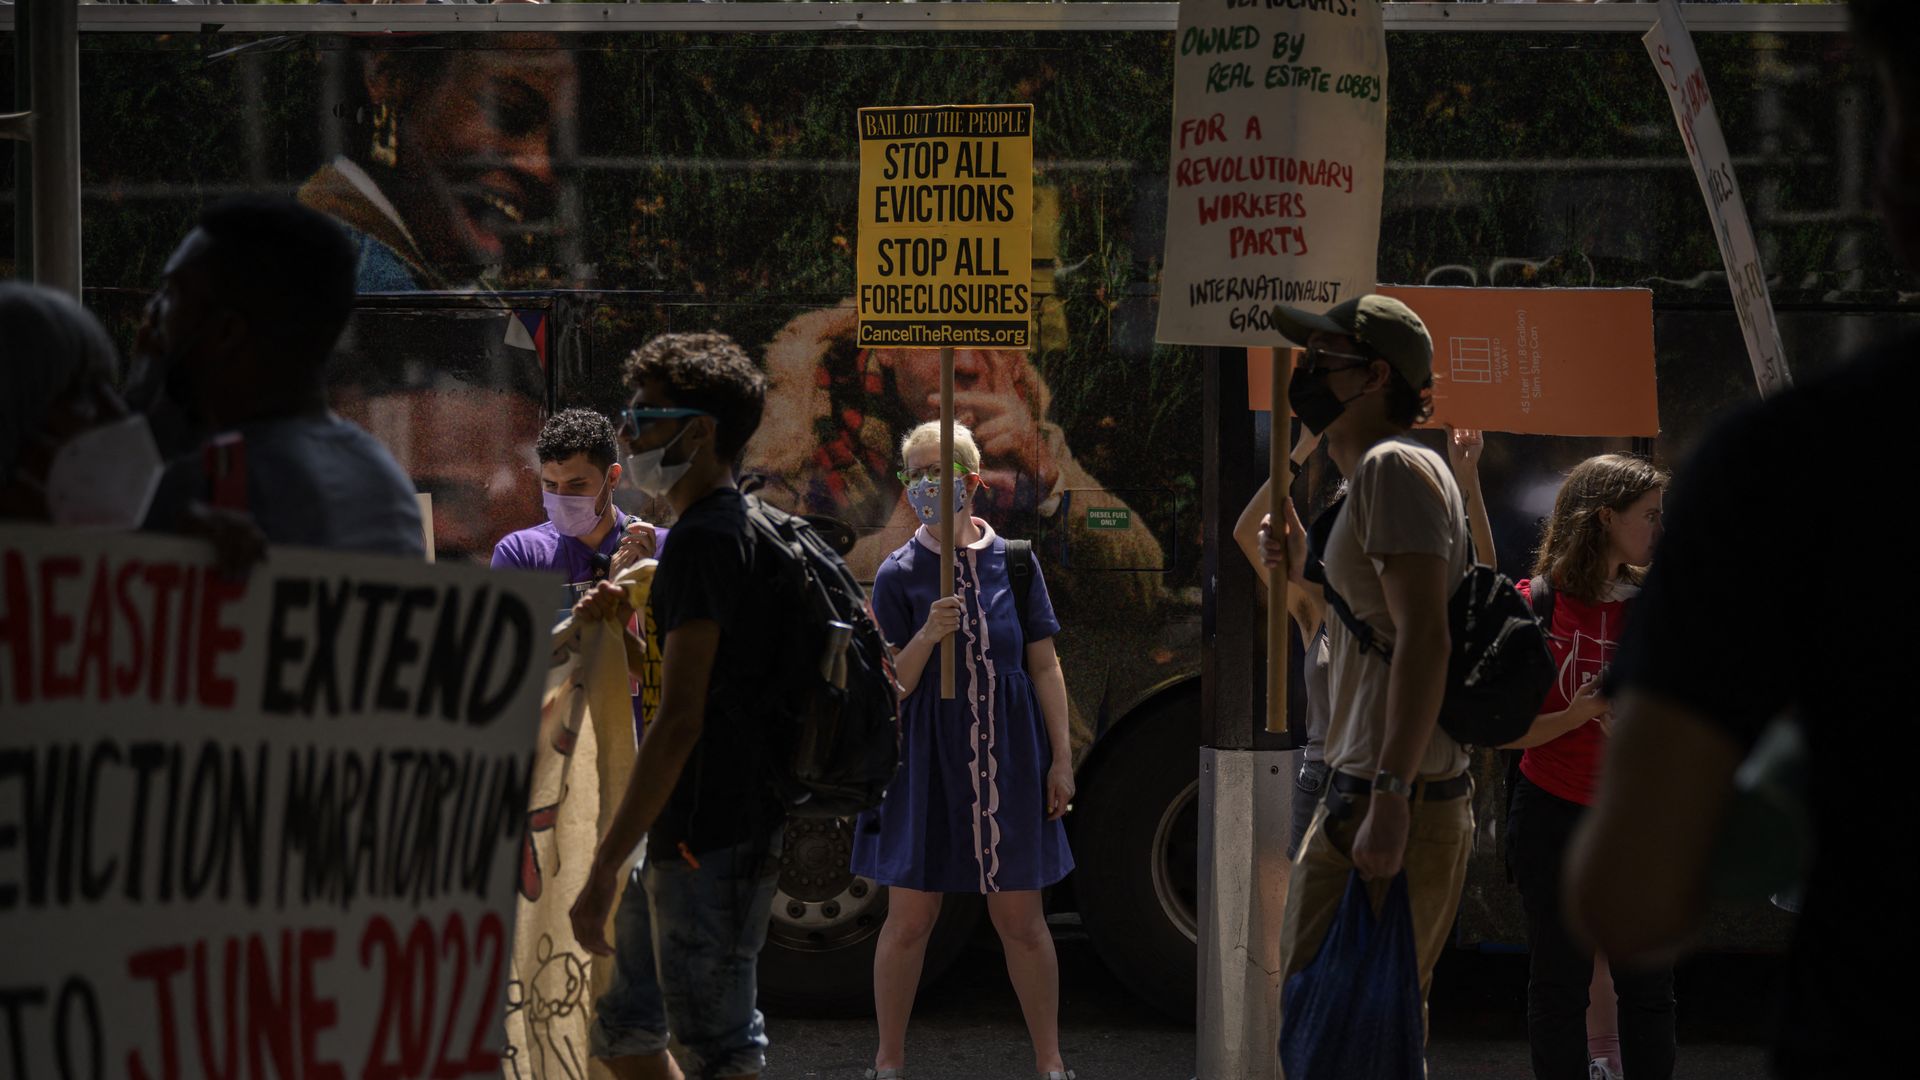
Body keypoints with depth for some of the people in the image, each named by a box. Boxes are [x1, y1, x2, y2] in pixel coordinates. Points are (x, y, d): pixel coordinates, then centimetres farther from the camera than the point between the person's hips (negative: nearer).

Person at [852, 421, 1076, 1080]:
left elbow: (1045, 666, 5)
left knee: (1021, 920, 5)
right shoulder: (899, 573, -2)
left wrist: (1061, 759, 2)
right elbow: (891, 685, -3)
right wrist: (926, 638, -22)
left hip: (1009, 755, 1)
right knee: (909, 919, 2)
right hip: (927, 759, -1)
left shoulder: (1012, 561, 1)